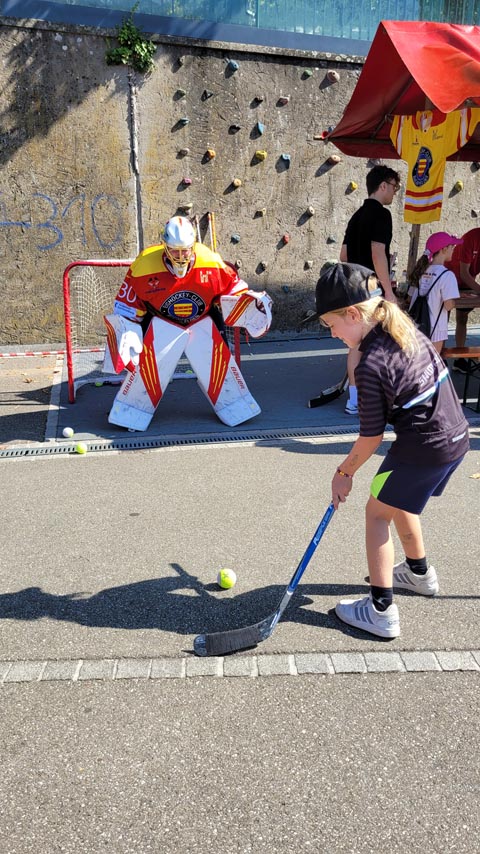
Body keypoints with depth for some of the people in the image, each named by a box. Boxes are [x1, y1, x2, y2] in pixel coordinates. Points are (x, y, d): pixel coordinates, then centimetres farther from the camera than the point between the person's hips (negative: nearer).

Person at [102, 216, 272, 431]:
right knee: (147, 365, -11)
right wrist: (126, 333, -16)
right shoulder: (145, 265, -21)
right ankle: (131, 414, 7)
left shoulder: (210, 262, -19)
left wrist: (253, 300, -19)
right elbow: (127, 304, -10)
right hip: (162, 323, -1)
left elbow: (232, 286, -4)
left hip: (202, 322, 1)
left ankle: (235, 408, 14)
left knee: (219, 362, -4)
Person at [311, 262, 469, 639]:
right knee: (398, 502, 26)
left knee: (378, 511, 4)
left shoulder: (371, 366, -23)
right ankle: (419, 572, 47)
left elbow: (372, 437, -15)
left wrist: (345, 472, 0)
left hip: (424, 448, -9)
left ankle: (381, 611, 8)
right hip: (457, 434, 9)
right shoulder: (405, 326, 2)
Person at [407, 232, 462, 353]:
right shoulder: (447, 275, -16)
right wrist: (453, 301, 1)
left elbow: (411, 298, 10)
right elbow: (449, 306, -19)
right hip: (434, 328, -6)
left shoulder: (420, 271, 4)